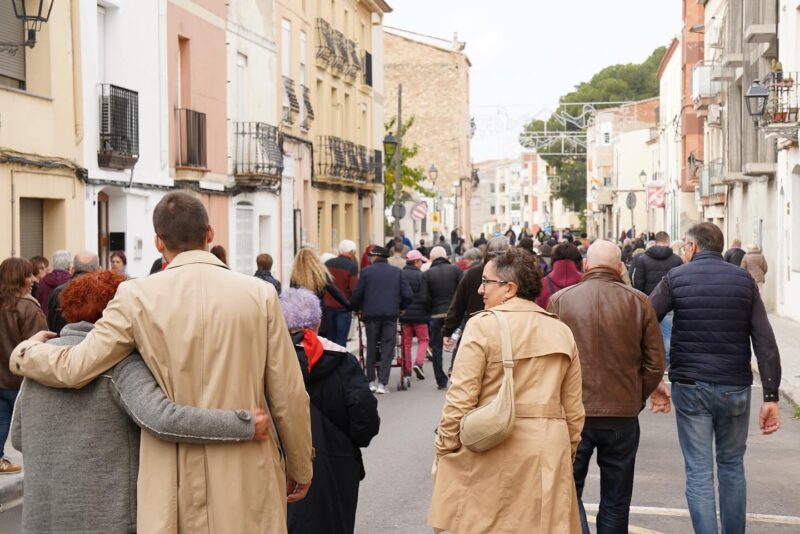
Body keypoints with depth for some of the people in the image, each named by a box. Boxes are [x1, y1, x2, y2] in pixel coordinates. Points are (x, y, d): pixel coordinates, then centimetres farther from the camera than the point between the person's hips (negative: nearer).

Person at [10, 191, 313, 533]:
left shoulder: (137, 296, -6)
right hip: (248, 477, 0)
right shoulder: (260, 294, -4)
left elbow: (73, 369, -4)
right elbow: (289, 397, -2)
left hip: (174, 482, 0)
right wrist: (301, 468, 12)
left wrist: (25, 351, 17)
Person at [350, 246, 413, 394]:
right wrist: (400, 307, 19)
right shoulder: (397, 272, 7)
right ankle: (382, 383, -5)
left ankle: (371, 381, 15)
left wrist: (356, 308, 16)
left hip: (371, 314, 0)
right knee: (387, 349, 2)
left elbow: (357, 294, -2)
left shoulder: (366, 272, 1)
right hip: (391, 315, 1)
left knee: (371, 348, 12)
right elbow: (407, 295, 2)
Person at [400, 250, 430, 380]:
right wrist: (429, 310, 1)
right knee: (423, 339, 10)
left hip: (404, 313, 4)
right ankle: (418, 362, -9)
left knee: (406, 341, 13)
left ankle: (407, 368, 14)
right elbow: (425, 297, -16)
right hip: (419, 313, -4)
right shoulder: (421, 276, -14)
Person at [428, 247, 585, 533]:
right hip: (548, 453, 5)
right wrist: (567, 453, 22)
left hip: (490, 450, -4)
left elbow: (460, 399, -9)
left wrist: (443, 449, 1)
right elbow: (573, 409, 11)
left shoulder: (483, 325, -7)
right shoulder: (562, 332, 9)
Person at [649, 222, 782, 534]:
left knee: (699, 472, 3)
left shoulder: (675, 278, -2)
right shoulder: (744, 280, 3)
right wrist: (771, 396, -2)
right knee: (732, 466, 18)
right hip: (735, 388, 2)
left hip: (690, 386, -2)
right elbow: (765, 341, -3)